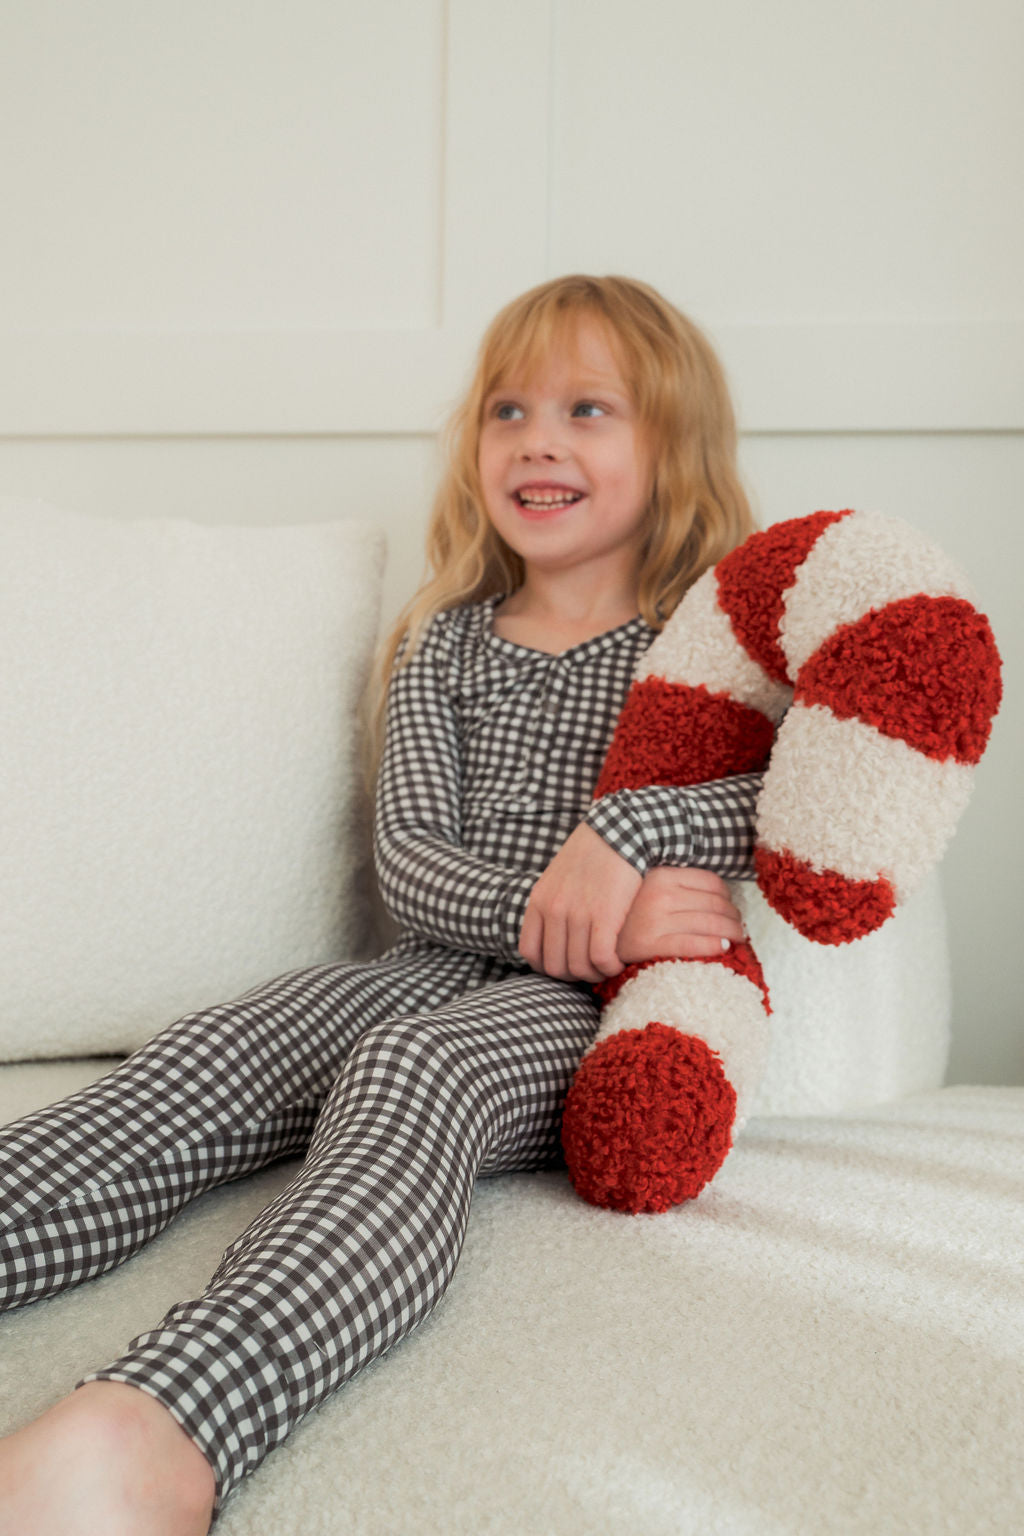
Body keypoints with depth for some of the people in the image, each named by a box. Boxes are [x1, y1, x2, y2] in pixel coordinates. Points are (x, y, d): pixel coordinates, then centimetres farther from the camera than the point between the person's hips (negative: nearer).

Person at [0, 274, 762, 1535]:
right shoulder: (446, 643, 18)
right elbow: (406, 858, 5)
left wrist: (630, 824, -20)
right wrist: (564, 913, -15)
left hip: (603, 1013, -4)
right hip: (436, 969, 5)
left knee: (414, 1066, -37)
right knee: (217, 1048, -26)